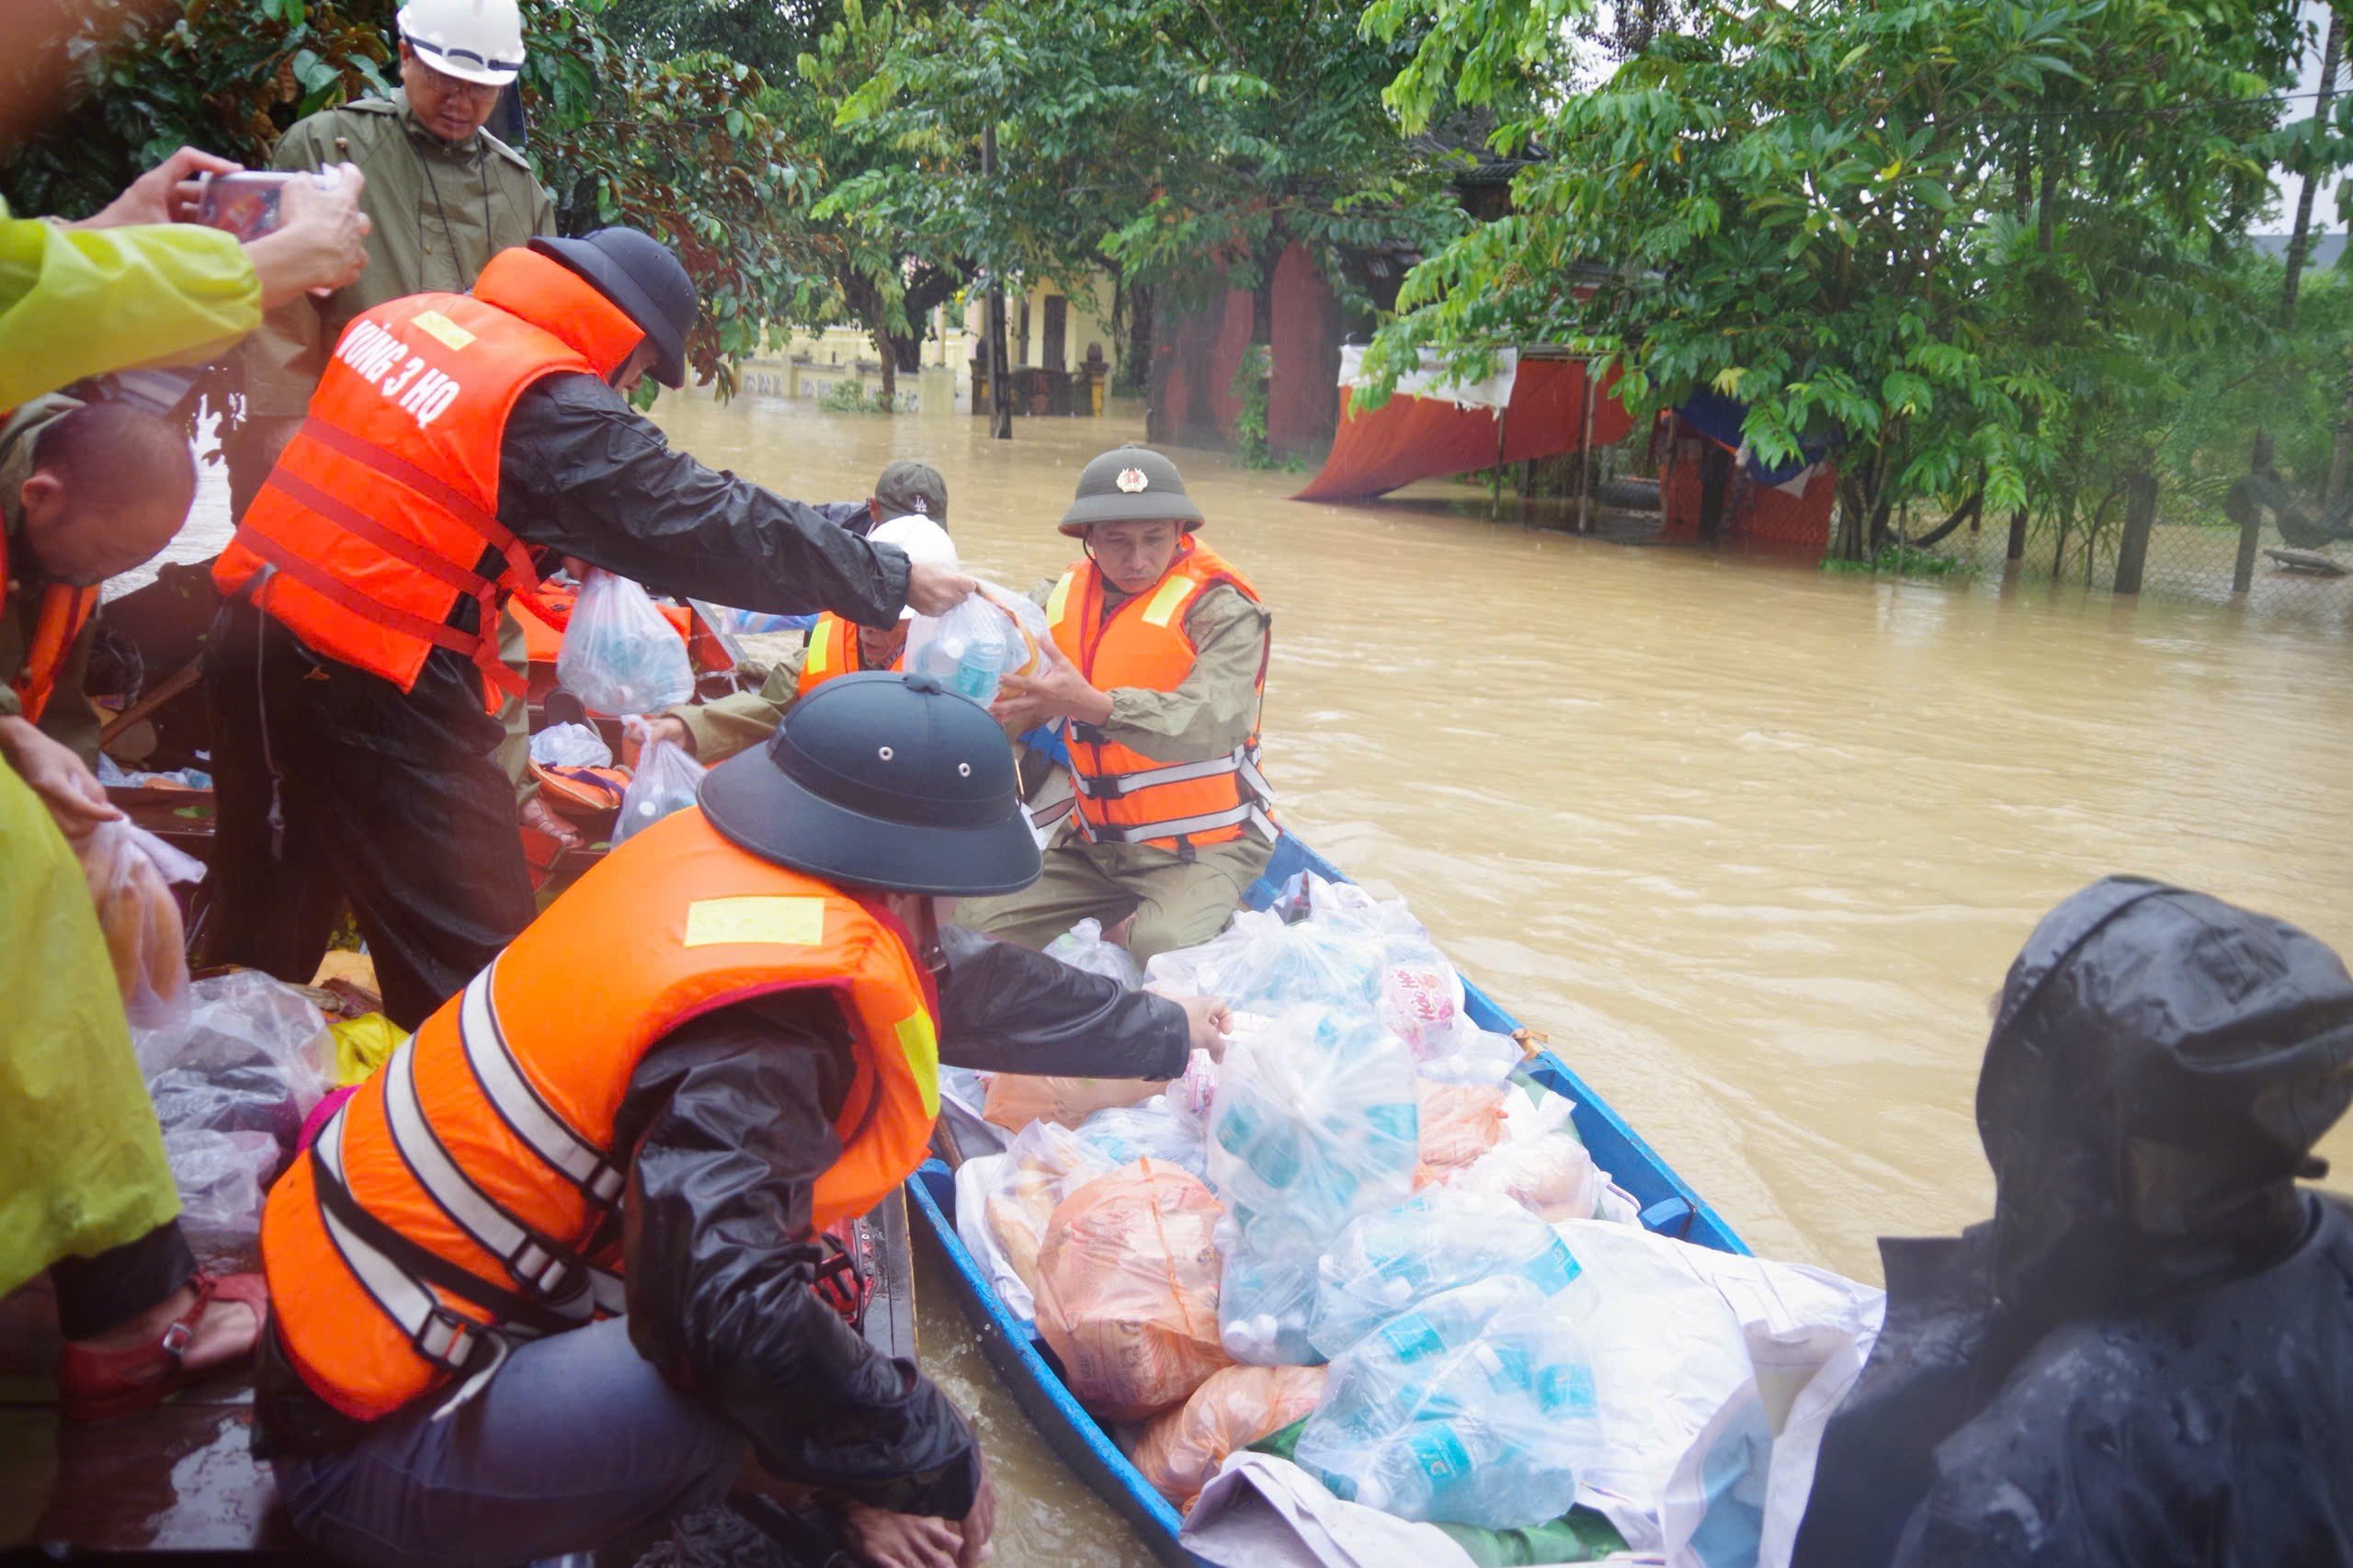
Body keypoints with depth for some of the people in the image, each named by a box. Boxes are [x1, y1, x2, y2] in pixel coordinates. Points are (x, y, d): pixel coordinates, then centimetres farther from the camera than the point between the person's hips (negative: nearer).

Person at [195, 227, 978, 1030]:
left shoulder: (405, 317, 8)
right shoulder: (554, 408, -15)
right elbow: (718, 529, -13)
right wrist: (891, 578, -5)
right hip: (370, 685, -9)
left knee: (260, 916, 25)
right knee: (470, 952, 2)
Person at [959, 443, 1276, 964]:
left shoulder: (1220, 607, -12)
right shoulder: (1067, 595, 7)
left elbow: (1211, 722, -27)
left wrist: (1094, 705, -40)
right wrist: (1017, 711, -18)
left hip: (1202, 846, -6)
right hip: (1095, 844, 6)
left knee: (1160, 947, -32)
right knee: (982, 930, -3)